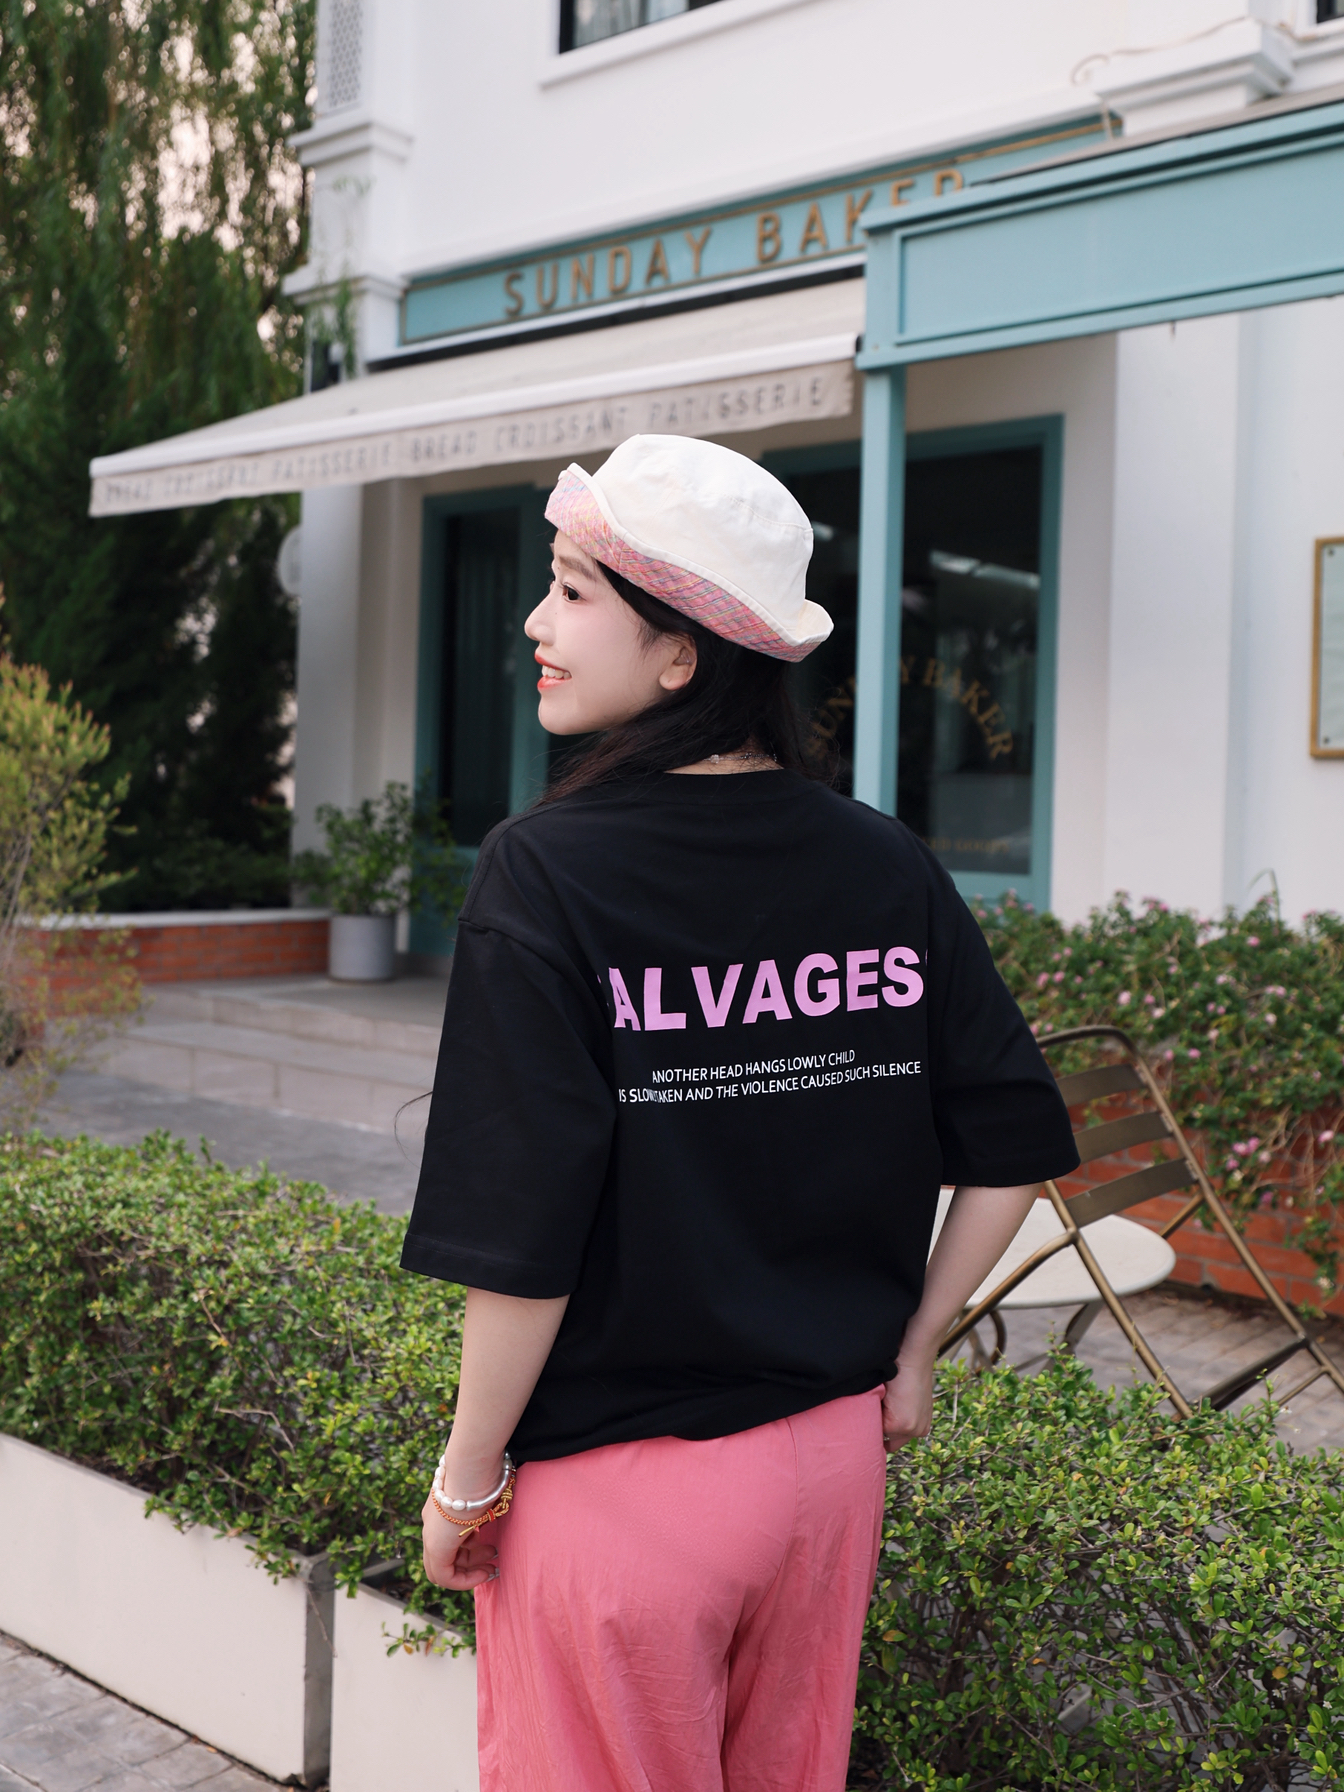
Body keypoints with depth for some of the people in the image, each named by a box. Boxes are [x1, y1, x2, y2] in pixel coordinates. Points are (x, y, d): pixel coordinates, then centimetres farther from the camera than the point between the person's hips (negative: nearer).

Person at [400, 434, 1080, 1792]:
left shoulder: (545, 876, -19)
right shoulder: (887, 868, -5)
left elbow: (521, 1235, -20)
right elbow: (1013, 1146, 1)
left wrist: (466, 1478, -7)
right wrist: (909, 1355, 12)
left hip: (612, 1488, -4)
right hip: (833, 1462, 5)